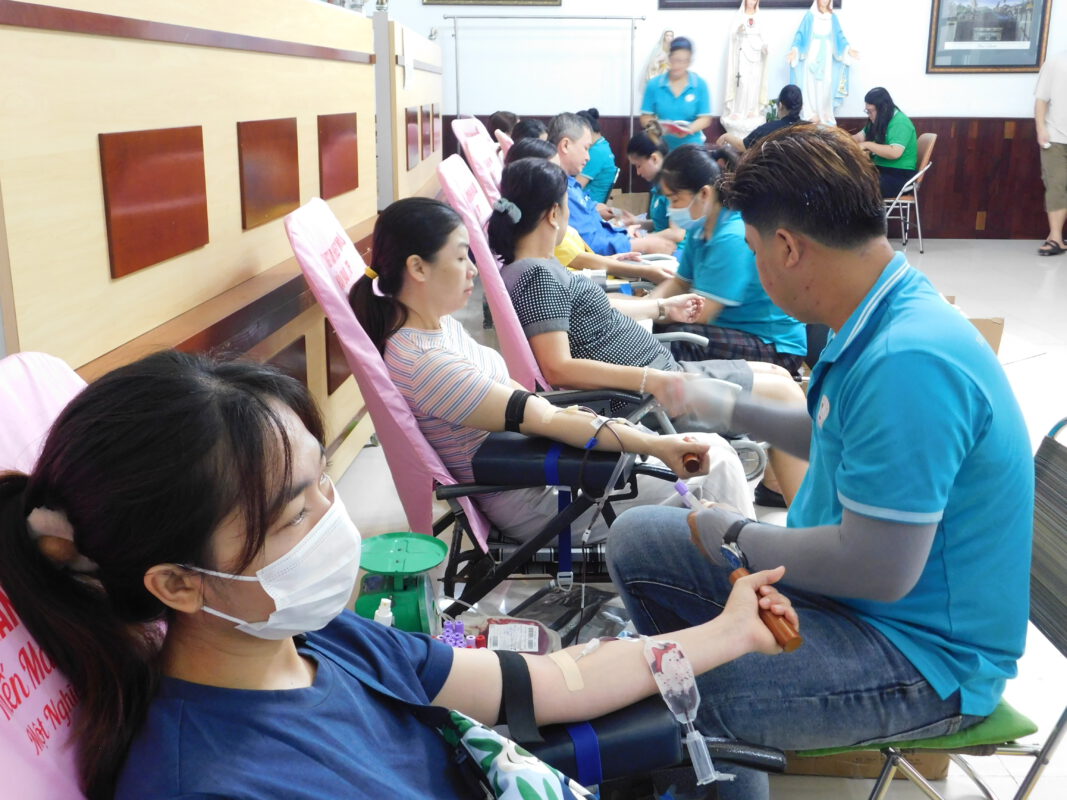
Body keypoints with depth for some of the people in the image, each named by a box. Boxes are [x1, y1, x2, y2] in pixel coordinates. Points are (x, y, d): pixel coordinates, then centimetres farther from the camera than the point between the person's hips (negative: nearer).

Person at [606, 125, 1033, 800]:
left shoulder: (910, 362, -30)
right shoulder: (881, 322, 2)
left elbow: (879, 569, -30)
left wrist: (735, 536, -14)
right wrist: (733, 411, 25)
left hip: (923, 655, -10)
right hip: (844, 581, 10)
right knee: (637, 540, 9)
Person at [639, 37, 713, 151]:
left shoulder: (700, 85, 0)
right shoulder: (654, 84, 1)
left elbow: (705, 118, -1)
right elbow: (646, 117, 3)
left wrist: (689, 129, -22)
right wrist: (657, 127, -19)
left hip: (691, 145, 0)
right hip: (662, 147, 0)